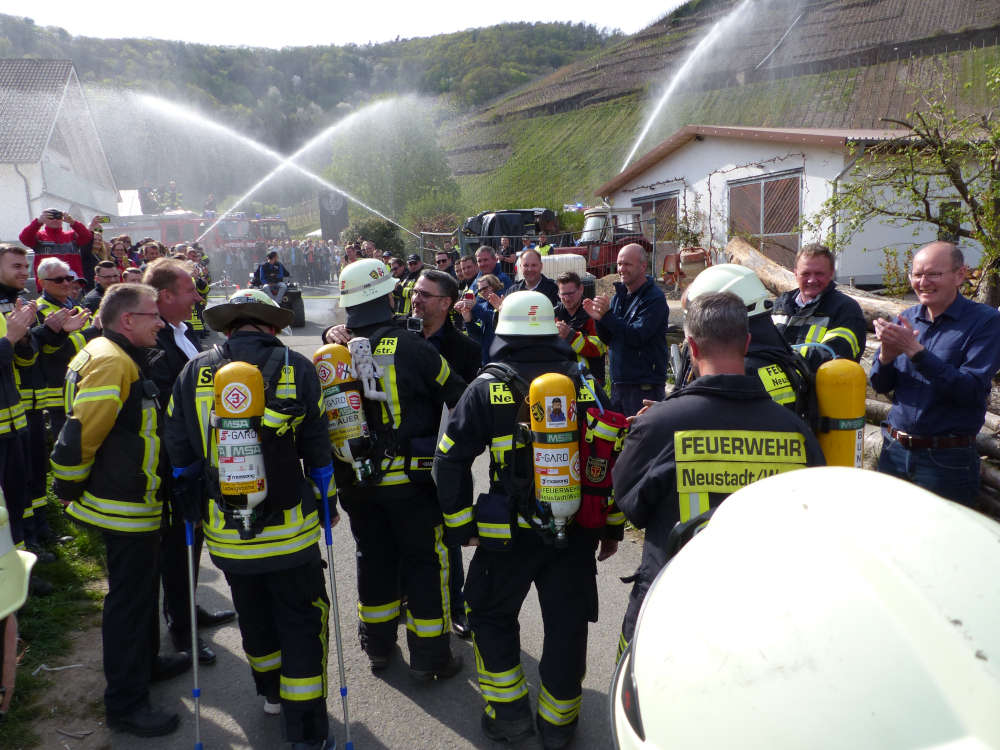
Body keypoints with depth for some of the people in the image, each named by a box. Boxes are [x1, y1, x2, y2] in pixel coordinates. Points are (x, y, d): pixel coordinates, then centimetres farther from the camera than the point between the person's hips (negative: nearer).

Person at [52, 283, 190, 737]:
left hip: (135, 501, 10)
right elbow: (80, 433, -27)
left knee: (141, 586, 24)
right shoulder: (111, 363, -23)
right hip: (124, 508, -10)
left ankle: (145, 663, 42)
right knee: (129, 599, 1)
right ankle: (124, 704, 14)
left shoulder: (121, 359, 12)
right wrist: (67, 490, -15)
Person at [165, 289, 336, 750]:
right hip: (289, 529, -3)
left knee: (253, 614, 24)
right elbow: (317, 447, -2)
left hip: (225, 532, 3)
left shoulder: (195, 371, -3)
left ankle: (272, 692, 46)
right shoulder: (296, 368, -8)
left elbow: (178, 450, 3)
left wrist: (192, 503, 19)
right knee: (303, 621, 12)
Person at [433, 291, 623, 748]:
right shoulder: (585, 384, 1)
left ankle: (508, 711, 25)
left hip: (508, 533, -2)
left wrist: (459, 525, 4)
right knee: (566, 624, 15)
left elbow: (450, 460, -6)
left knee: (492, 614, 20)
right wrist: (613, 526, 11)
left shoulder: (487, 388, -5)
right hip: (576, 533, 2)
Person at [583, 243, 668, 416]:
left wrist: (607, 314, -24)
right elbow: (607, 339, 13)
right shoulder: (619, 295, 14)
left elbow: (637, 336, -22)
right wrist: (598, 318, -6)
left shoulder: (654, 298, -11)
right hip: (618, 382, 8)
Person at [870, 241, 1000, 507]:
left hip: (947, 461, -4)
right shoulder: (906, 318, 6)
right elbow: (880, 386, 5)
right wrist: (886, 355, -16)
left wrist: (915, 350, -24)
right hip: (894, 451, 4)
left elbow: (974, 391, -20)